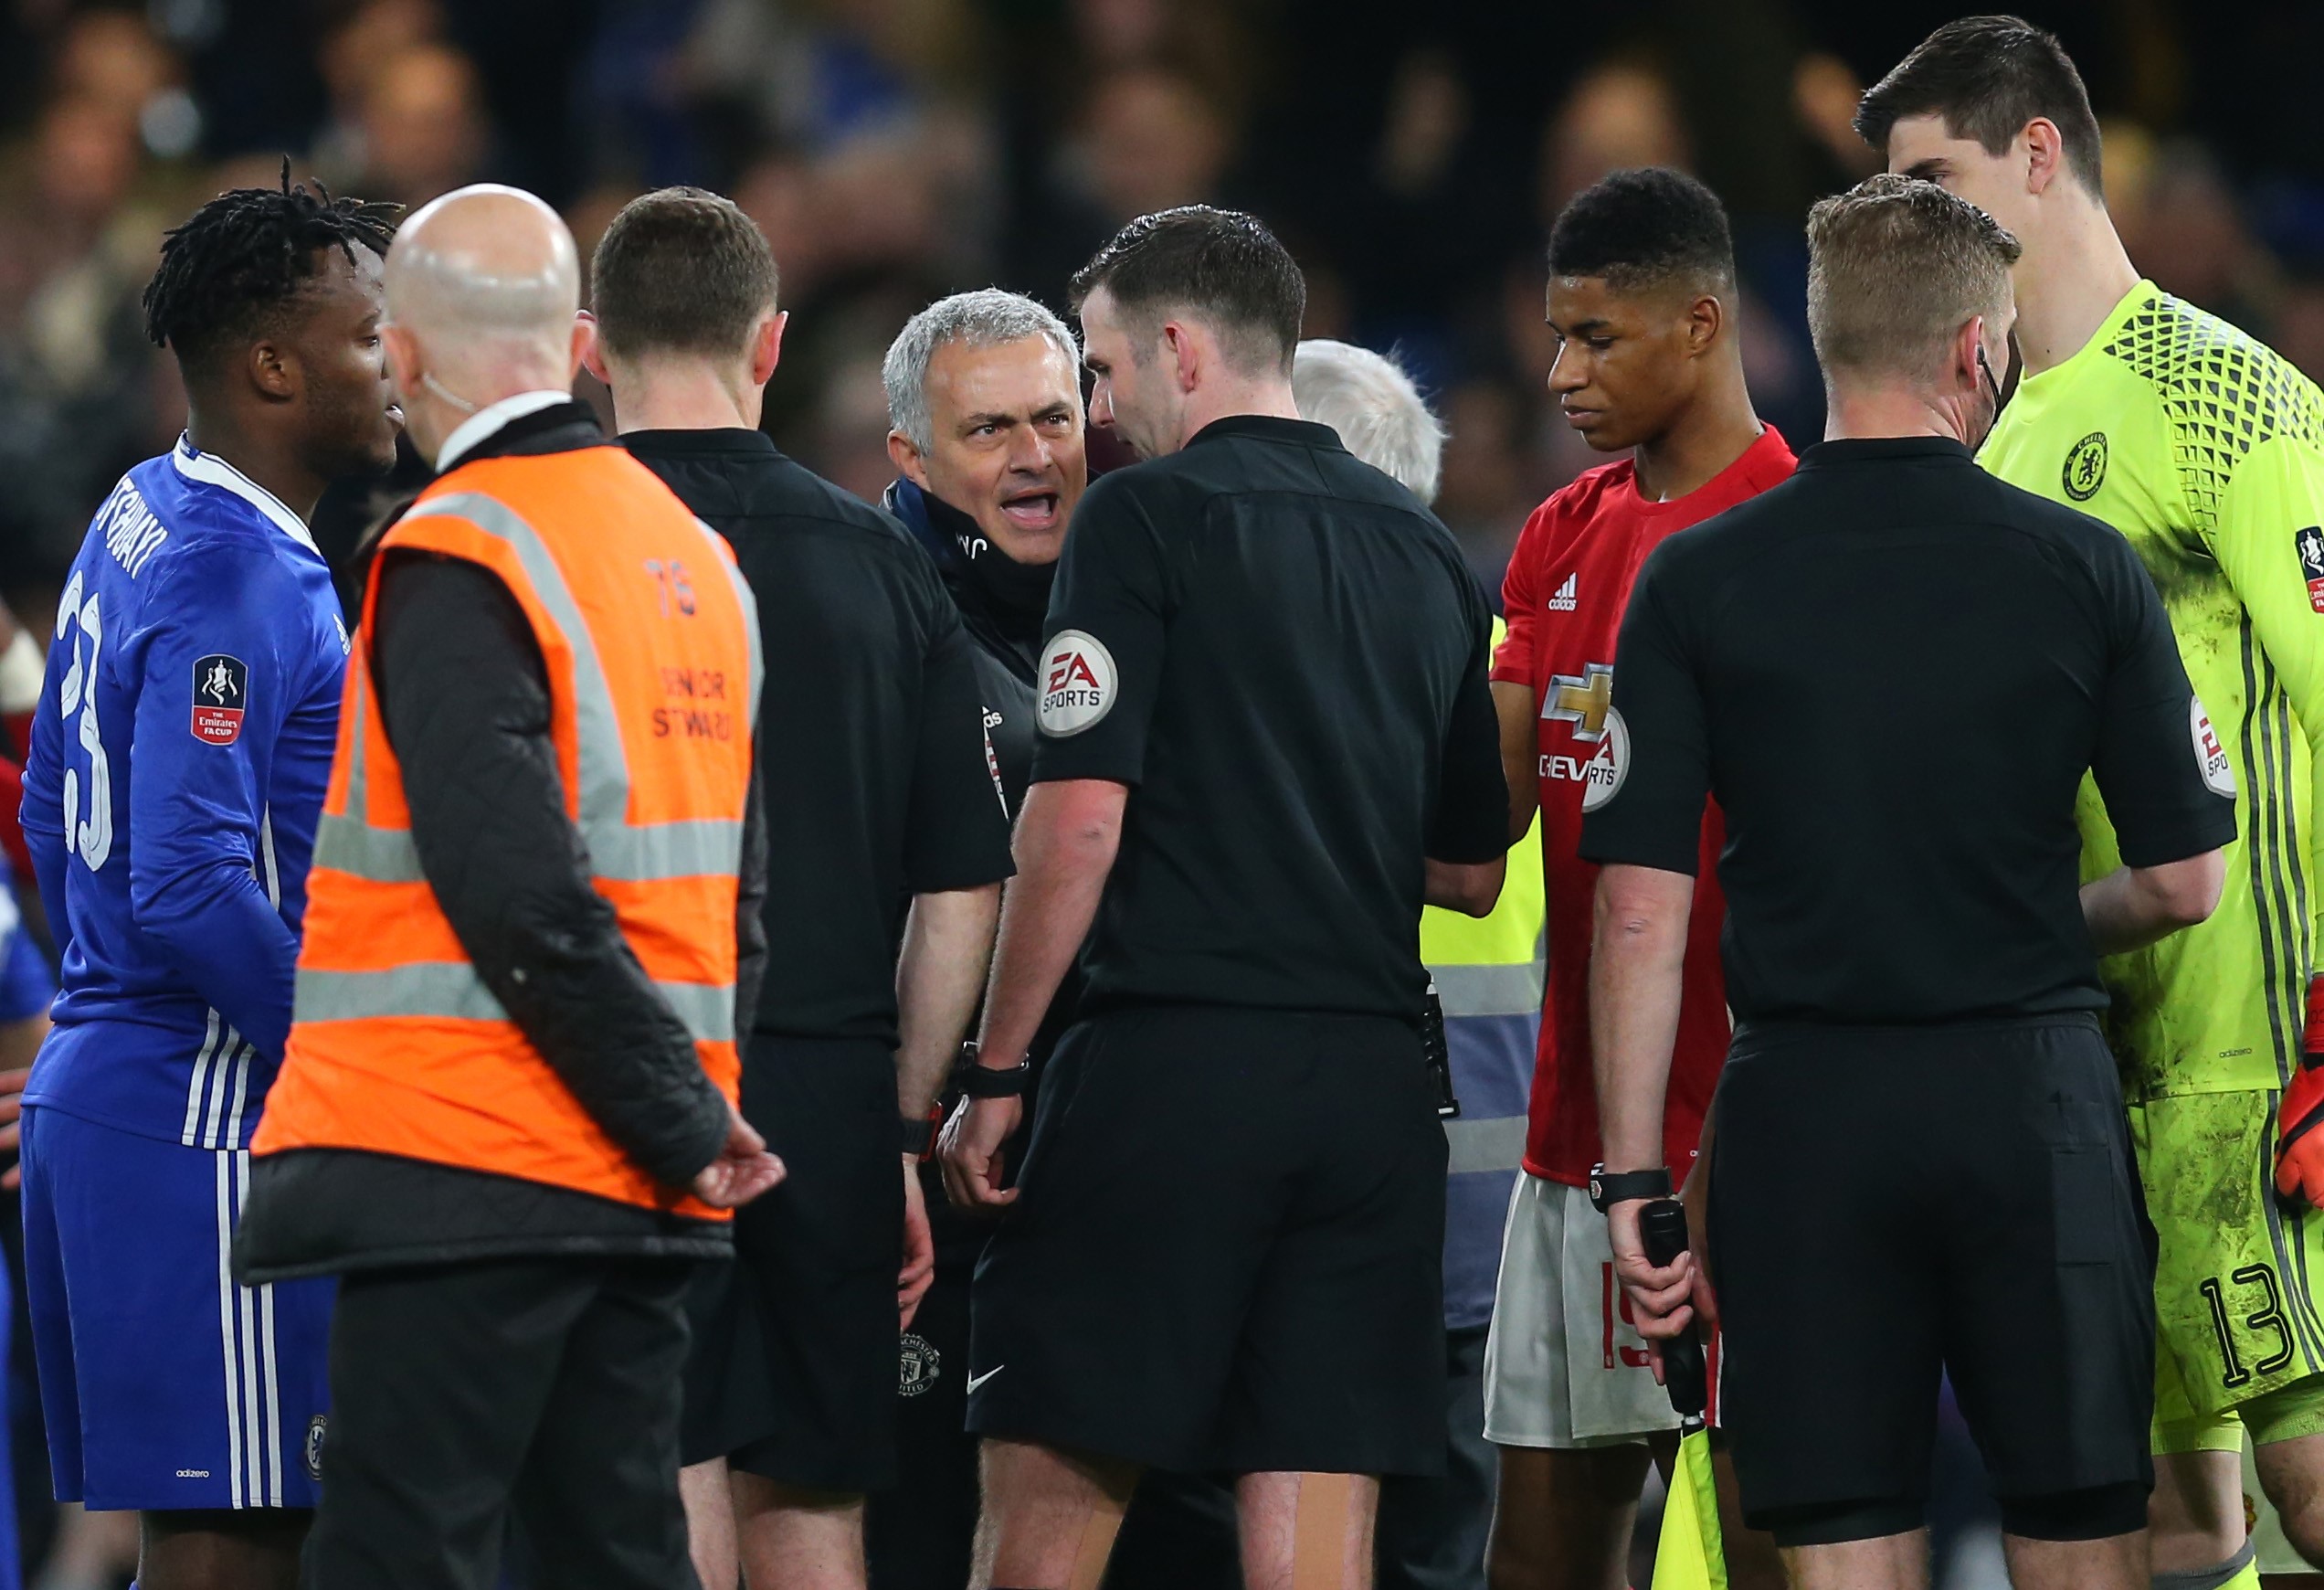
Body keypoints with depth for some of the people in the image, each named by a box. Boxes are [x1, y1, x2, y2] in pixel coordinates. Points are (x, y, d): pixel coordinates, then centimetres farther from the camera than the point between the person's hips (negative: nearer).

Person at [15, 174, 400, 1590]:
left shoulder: (138, 520, 14)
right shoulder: (238, 580, -17)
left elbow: (54, 809, 23)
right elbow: (192, 889, -24)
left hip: (102, 1085, 10)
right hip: (211, 1119, -10)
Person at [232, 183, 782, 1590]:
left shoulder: (458, 560, -11)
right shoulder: (696, 555, 15)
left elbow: (521, 895, -18)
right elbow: (742, 890, 16)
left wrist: (684, 1125, -11)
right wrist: (691, 1117, 13)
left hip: (463, 1160, -8)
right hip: (641, 1203, 8)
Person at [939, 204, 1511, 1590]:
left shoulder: (1150, 515, -4)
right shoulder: (1425, 553, 15)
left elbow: (1080, 819, -12)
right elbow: (1472, 871, 20)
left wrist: (996, 1073, -6)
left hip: (1175, 1056, -6)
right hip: (1374, 1084, 6)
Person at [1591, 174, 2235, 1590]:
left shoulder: (1695, 582, -2)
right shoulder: (2082, 571, -2)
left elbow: (1642, 908, -5)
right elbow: (2185, 880, 2)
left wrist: (1634, 1177, 0)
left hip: (1803, 1108, 0)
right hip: (2034, 1098, 0)